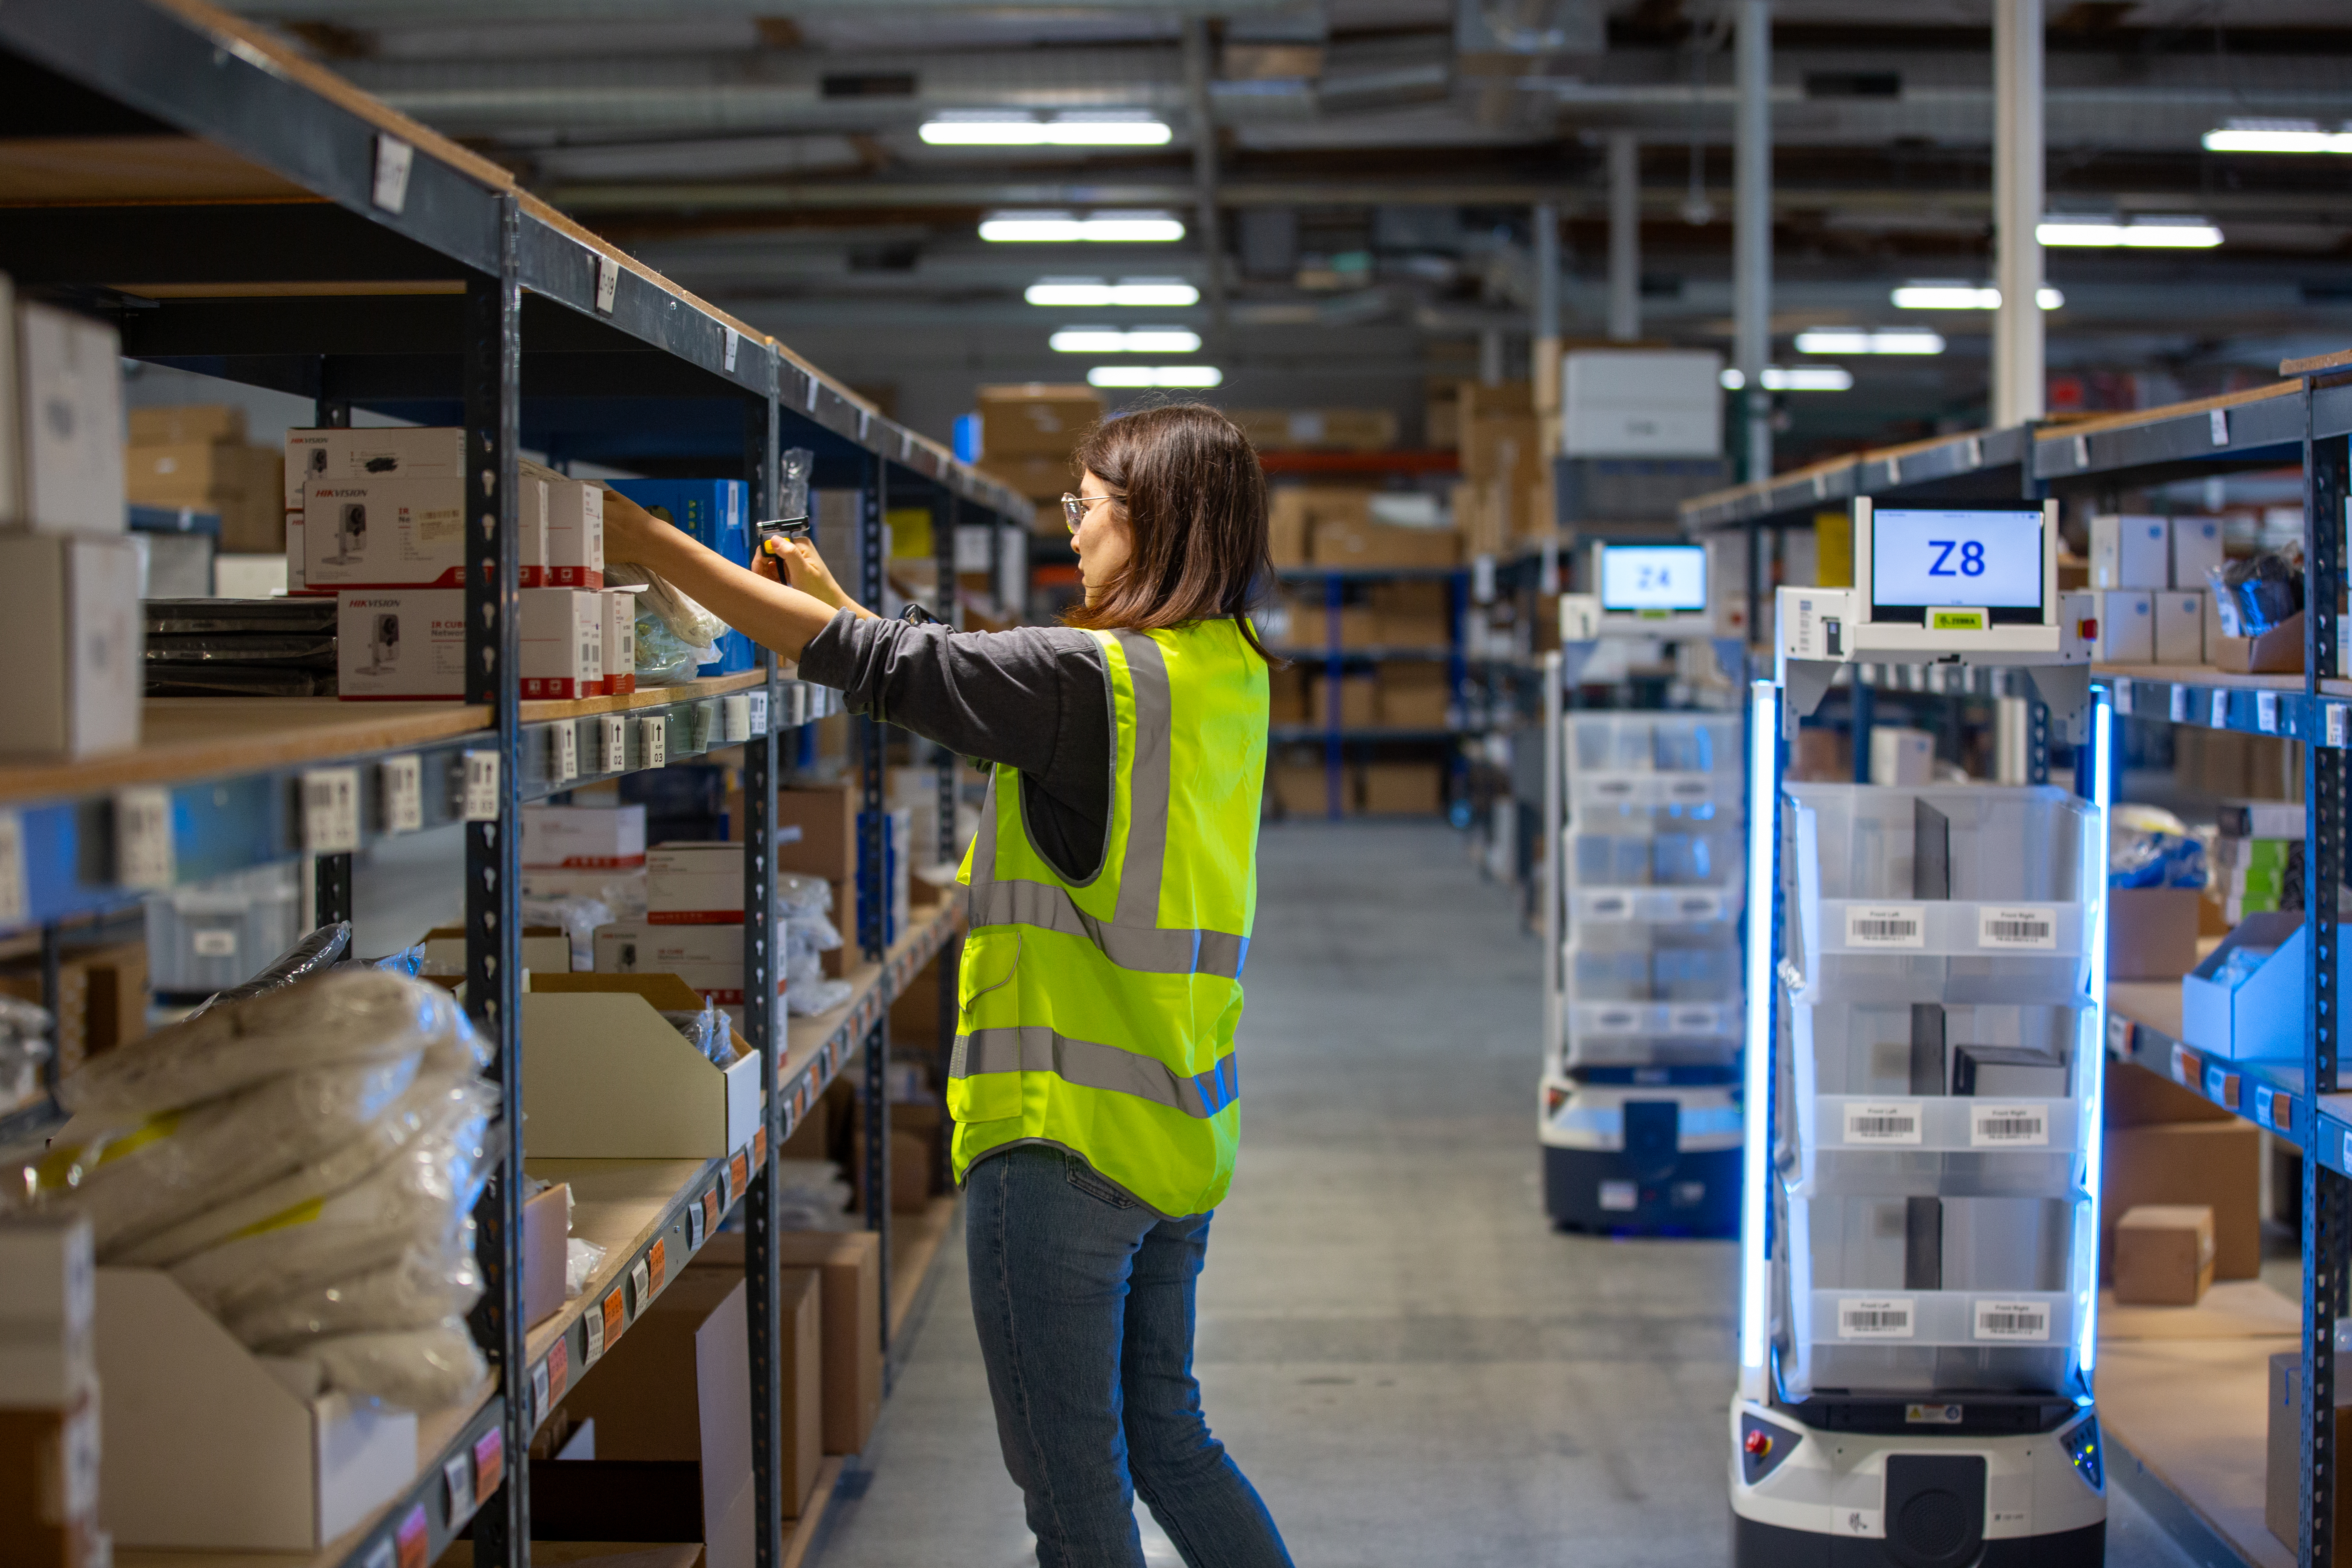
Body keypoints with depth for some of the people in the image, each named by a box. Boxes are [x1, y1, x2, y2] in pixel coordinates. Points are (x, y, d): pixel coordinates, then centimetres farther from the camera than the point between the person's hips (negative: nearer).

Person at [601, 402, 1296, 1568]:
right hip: (1180, 1126, 9)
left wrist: (639, 539, -12)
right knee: (1167, 1439, 22)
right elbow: (977, 683, 16)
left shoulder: (1099, 682, -18)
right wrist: (836, 602, 20)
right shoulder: (1227, 674, 7)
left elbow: (880, 665, -17)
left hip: (1066, 1133, -8)